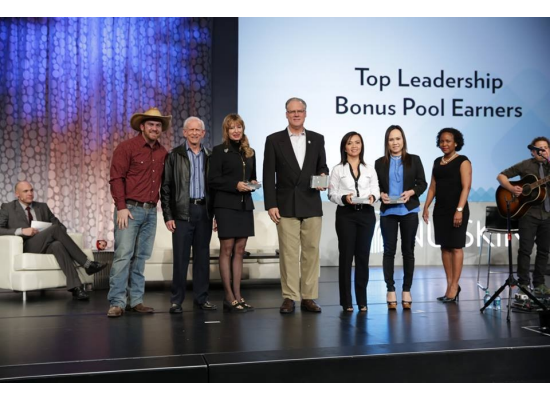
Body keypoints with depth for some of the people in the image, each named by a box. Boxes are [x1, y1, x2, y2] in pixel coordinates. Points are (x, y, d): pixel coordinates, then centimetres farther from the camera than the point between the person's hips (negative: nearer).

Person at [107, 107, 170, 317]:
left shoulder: (163, 152, 13)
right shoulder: (127, 147, -4)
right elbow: (116, 178, -9)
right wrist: (121, 207, -14)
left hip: (151, 211, 5)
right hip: (130, 209, -5)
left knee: (141, 257, 8)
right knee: (123, 255, -8)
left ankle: (136, 300, 13)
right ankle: (116, 302, -3)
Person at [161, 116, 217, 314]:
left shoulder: (209, 156, 11)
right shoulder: (174, 156, 3)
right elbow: (165, 188, 0)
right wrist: (168, 216, -6)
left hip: (204, 212, 3)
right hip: (182, 212, -3)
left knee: (202, 257, 7)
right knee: (180, 257, -1)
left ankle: (201, 298, 16)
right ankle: (176, 300, 7)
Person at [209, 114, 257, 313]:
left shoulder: (250, 152, 15)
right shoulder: (219, 151, 0)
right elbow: (213, 179, -7)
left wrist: (253, 183, -1)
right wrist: (235, 185, -17)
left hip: (245, 205, 5)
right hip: (226, 205, -5)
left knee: (239, 251, 6)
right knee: (227, 250, -2)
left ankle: (238, 295, 10)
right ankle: (229, 297, 2)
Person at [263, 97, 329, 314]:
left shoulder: (317, 139, 10)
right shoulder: (274, 140, 3)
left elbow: (322, 167, 15)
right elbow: (269, 175, 0)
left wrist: (323, 177, -10)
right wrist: (271, 205, -7)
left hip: (311, 205, 2)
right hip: (286, 206, -2)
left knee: (311, 251, 5)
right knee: (288, 252, -1)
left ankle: (308, 297, 13)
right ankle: (289, 297, 7)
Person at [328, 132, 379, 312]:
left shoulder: (369, 169, 13)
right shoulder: (338, 170, 6)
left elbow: (375, 190, 6)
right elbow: (332, 194, 0)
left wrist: (372, 196, -16)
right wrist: (344, 198, -18)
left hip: (366, 214, 2)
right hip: (345, 215, -2)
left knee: (363, 255, 4)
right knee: (346, 255, -2)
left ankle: (362, 300, 11)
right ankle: (346, 301, 4)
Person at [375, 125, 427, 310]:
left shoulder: (414, 160, 5)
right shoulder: (380, 163, 6)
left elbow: (422, 183, 3)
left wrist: (411, 192, -15)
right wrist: (381, 194, -14)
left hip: (409, 211, 0)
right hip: (388, 212, 0)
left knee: (408, 250, 6)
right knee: (389, 250, 1)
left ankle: (407, 290, 15)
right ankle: (390, 290, 9)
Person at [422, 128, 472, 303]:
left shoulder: (462, 161, -4)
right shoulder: (437, 162, 14)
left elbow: (466, 187, -12)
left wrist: (459, 210, -20)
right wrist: (426, 207, 6)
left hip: (456, 209, -6)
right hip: (440, 209, 6)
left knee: (456, 247, -3)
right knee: (445, 247, 7)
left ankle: (454, 286, 0)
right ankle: (450, 285, 13)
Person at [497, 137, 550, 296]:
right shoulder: (525, 165, 1)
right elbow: (501, 176, 1)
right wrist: (511, 188, -16)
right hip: (528, 213, -4)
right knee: (525, 249, -4)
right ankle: (524, 284, 3)